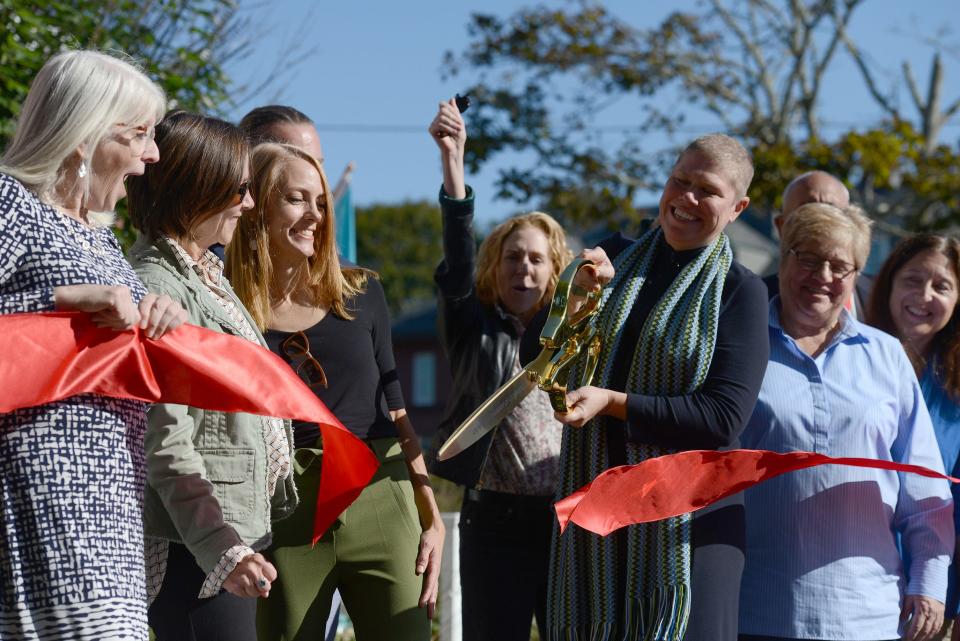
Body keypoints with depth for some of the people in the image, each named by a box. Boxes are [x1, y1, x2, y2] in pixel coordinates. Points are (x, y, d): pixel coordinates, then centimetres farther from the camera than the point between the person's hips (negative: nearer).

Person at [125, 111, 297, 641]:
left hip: (236, 533, 10)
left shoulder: (205, 273, 16)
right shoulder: (155, 286, -14)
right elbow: (165, 444, -20)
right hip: (194, 549, -10)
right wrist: (222, 547, -25)